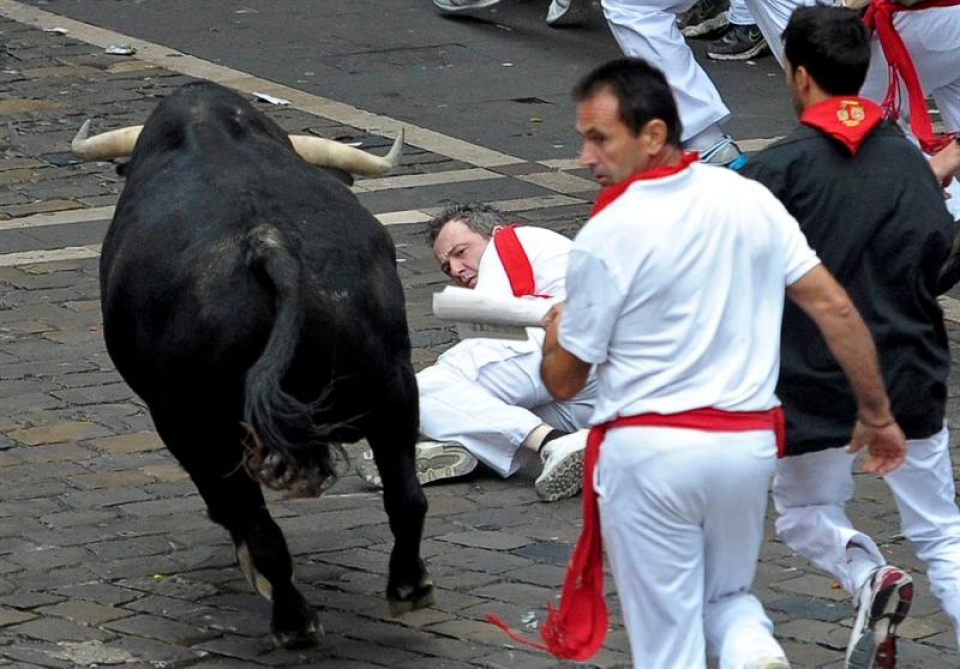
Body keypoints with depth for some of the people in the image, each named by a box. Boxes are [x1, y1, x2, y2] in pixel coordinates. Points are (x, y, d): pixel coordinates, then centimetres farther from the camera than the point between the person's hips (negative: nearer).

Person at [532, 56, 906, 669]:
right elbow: (835, 308, 0)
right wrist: (877, 414, 10)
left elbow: (564, 381, -5)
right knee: (727, 595, 25)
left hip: (648, 453, -4)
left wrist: (554, 334, 18)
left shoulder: (607, 236, -12)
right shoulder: (751, 200, 0)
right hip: (748, 445, 4)